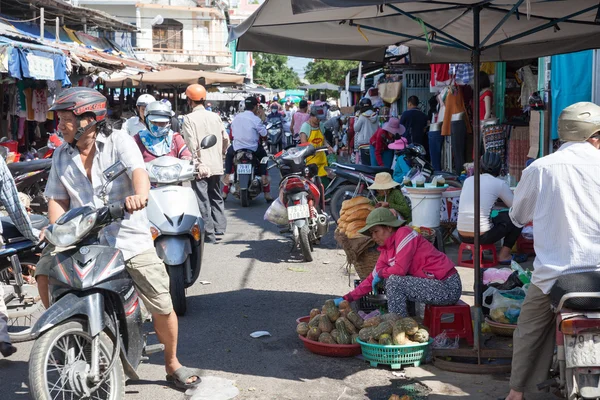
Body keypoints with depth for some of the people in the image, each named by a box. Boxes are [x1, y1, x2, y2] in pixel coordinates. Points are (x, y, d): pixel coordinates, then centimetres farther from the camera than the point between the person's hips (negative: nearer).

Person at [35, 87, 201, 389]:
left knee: (162, 306, -5)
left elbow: (139, 171, -19)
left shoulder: (118, 141, -3)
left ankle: (173, 364, 18)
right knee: (45, 270, -19)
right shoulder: (61, 155, 10)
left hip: (128, 237, -3)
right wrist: (56, 228, -13)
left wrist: (139, 195, -42)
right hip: (82, 238, 4)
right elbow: (58, 198, 8)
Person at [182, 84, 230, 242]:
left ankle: (209, 233, 0)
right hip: (216, 165, 5)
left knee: (203, 200, -1)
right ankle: (219, 227, 17)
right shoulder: (215, 117, 6)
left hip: (200, 167, -5)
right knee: (216, 197, 17)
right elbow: (226, 139, 8)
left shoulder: (189, 119, -9)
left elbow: (191, 144, -16)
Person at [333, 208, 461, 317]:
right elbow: (373, 279, 13)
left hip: (448, 287, -9)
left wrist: (381, 273, -2)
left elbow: (400, 269, -21)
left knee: (394, 281, -19)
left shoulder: (404, 233, -13)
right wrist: (346, 298, 8)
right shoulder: (386, 252, 11)